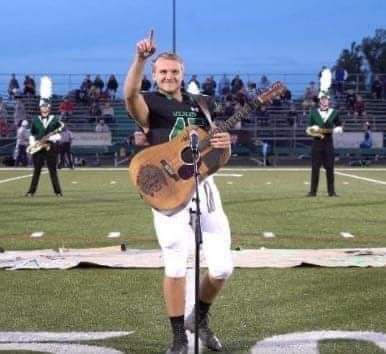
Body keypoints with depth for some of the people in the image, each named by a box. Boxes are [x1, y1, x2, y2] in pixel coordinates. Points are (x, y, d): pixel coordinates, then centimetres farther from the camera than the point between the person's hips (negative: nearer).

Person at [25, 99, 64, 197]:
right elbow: (32, 134, 12)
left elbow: (58, 135, 3)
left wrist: (50, 138, -14)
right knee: (37, 170, 2)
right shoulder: (35, 120, 9)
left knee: (53, 170, 1)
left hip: (51, 148, -1)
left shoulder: (55, 119, 4)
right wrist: (32, 143, -4)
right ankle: (31, 191, 5)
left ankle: (58, 191, 5)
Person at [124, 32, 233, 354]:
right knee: (175, 265, -3)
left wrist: (224, 144, -4)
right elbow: (130, 93, -26)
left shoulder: (197, 105, 17)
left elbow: (217, 152, 21)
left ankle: (200, 317, 29)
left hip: (203, 185, 5)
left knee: (222, 266, 2)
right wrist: (141, 58, -42)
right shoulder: (149, 103, 1)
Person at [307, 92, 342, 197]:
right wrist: (313, 128, -12)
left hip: (328, 143, 0)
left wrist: (334, 130, -13)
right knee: (315, 168, 0)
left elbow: (340, 128, 9)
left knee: (330, 168, 0)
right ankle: (313, 191, 5)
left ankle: (331, 191, 6)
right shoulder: (314, 113, 7)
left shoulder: (334, 113, 6)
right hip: (316, 143, 0)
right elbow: (308, 129, 9)